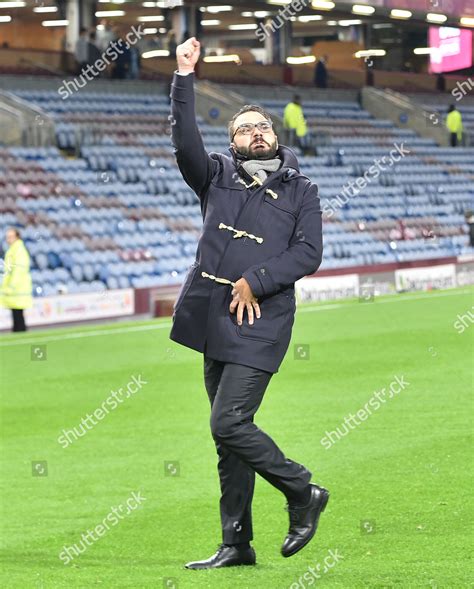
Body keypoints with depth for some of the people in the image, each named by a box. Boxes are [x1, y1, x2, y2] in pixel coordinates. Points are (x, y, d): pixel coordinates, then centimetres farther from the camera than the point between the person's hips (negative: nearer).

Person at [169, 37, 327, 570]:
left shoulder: (300, 189, 7)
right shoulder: (217, 176, 13)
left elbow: (308, 254, -3)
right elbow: (184, 141, -3)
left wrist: (255, 281, -13)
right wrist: (184, 77, -11)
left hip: (261, 321, -4)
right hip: (215, 319, 4)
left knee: (229, 424, -15)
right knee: (228, 433, 7)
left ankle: (303, 493, 4)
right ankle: (236, 545, 13)